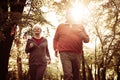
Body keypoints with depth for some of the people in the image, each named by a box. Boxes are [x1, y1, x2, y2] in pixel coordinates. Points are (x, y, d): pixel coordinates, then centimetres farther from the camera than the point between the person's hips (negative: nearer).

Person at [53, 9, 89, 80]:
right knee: (68, 74, -17)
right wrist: (56, 48, 3)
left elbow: (87, 39, 15)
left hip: (77, 54, 2)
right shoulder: (61, 26, 16)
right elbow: (55, 39, 19)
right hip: (64, 53, -2)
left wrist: (82, 35, -6)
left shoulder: (80, 26, 17)